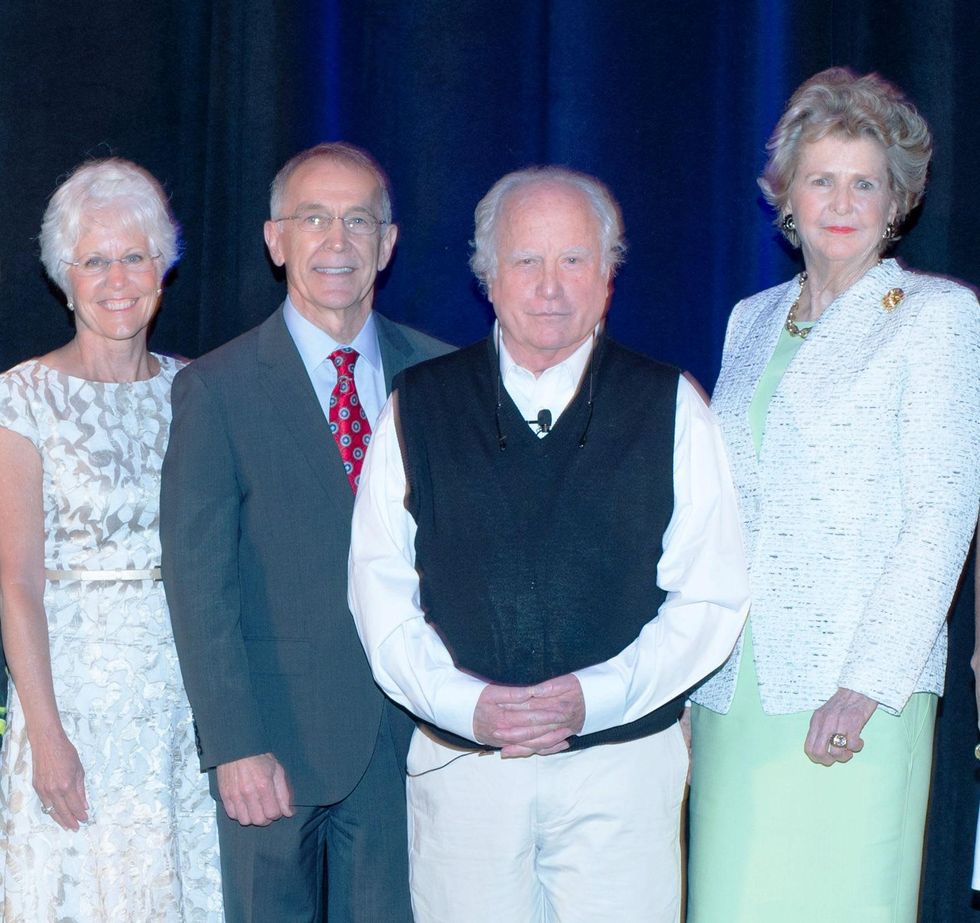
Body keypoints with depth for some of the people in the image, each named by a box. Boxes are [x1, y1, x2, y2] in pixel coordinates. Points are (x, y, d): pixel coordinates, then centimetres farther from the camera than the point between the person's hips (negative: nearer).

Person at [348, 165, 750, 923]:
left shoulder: (672, 410, 4)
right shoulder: (419, 407, 6)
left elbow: (712, 596, 1)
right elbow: (380, 586, 5)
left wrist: (597, 695, -11)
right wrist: (461, 702, -9)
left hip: (624, 760, 0)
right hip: (461, 763, 1)